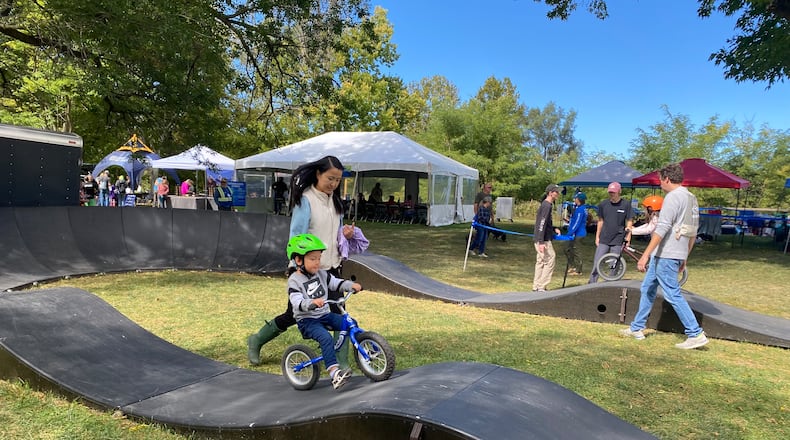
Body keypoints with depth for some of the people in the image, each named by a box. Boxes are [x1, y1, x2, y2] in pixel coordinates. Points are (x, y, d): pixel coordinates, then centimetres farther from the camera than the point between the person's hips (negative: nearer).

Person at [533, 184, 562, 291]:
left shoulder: (546, 205, 16)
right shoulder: (547, 206, -15)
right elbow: (542, 224, -21)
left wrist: (554, 229, 9)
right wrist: (541, 242, -25)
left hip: (542, 240, 10)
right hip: (543, 240, -10)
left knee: (540, 262, 12)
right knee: (550, 261, -6)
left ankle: (536, 286, 18)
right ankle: (541, 287, -2)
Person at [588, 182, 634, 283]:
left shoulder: (626, 204, -3)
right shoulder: (603, 204, 3)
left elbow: (629, 221, 1)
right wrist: (597, 237, 9)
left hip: (617, 241, -2)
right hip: (603, 240, 2)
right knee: (596, 263, -1)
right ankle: (591, 284, 6)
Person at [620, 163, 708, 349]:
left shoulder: (673, 197, -14)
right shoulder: (692, 199, 15)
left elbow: (662, 229, -22)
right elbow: (693, 233, 18)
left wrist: (645, 255, -24)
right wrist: (684, 257, 24)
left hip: (665, 255, -10)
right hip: (678, 254, 10)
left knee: (673, 295, -4)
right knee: (647, 288, 15)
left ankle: (696, 334, 1)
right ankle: (637, 329, 21)